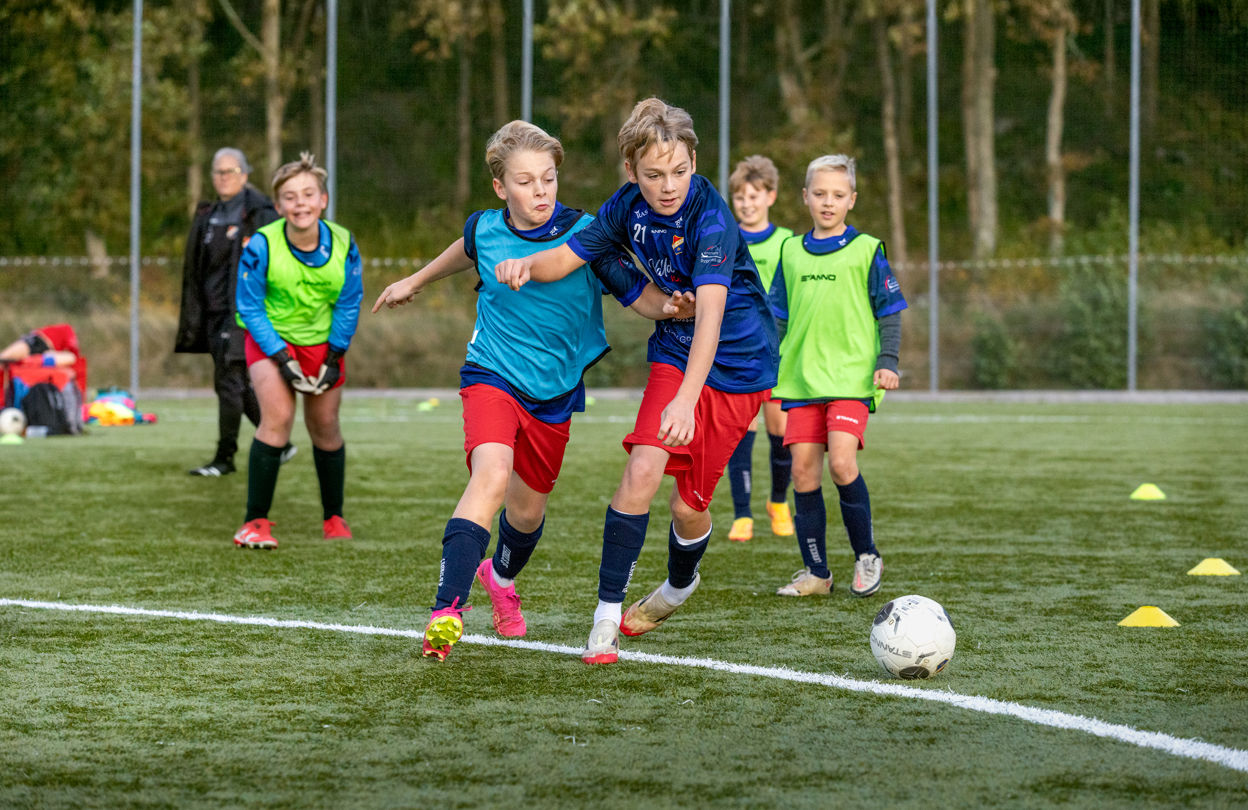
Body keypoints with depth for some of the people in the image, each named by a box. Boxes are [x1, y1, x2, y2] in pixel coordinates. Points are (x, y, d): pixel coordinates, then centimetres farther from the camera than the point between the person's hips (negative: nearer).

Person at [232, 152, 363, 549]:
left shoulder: (343, 244, -17)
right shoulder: (262, 245, -25)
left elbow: (349, 303, -2)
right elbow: (249, 307, -16)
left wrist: (334, 356, -7)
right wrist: (281, 358, -20)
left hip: (323, 340, 3)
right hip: (270, 338, -3)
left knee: (325, 428, 10)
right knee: (277, 416, -21)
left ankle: (333, 517, 30)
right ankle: (255, 522, -16)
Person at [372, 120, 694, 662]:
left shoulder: (583, 235, -13)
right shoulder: (485, 230, -6)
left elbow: (642, 297, -13)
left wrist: (672, 306, -35)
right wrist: (416, 281, 35)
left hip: (554, 391, 1)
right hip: (492, 375, -1)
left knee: (527, 510, 15)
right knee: (491, 475, -28)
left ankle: (500, 576, 51)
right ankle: (447, 610, -33)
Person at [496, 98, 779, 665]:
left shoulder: (710, 219, -28)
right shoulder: (629, 208, -8)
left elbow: (710, 314, -37)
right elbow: (567, 258, 0)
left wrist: (685, 400, -49)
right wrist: (526, 264, -25)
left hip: (737, 367, -4)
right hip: (674, 354, 4)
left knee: (689, 504, 2)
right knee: (642, 470, -18)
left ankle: (680, 585, 36)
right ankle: (607, 615, -12)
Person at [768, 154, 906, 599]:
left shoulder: (866, 250, 1)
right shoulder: (791, 251, 12)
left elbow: (889, 312, 3)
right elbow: (778, 316, 19)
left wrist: (887, 361, -7)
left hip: (851, 376, -4)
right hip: (800, 378, 4)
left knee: (841, 462, -18)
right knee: (803, 472, 0)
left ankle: (867, 556, 1)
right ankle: (815, 572, 9)